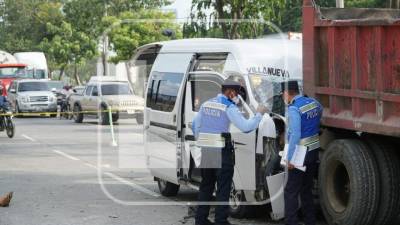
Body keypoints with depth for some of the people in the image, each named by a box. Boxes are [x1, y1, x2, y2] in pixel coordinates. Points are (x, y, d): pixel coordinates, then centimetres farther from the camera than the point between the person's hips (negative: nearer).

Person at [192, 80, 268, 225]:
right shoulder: (229, 107, -9)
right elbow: (246, 127, -13)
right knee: (223, 188, 0)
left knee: (206, 186, 16)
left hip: (205, 152, 7)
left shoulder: (206, 104, 12)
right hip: (222, 152, -7)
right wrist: (259, 114, 0)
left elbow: (195, 125, 17)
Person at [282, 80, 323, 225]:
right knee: (306, 190, 17)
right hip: (314, 151, 8)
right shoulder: (314, 103, 4)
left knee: (291, 192, -3)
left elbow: (295, 135, -23)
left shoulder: (293, 109, -19)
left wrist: (290, 158, -21)